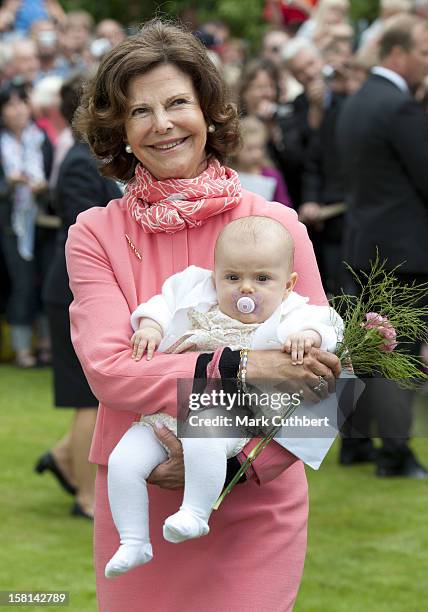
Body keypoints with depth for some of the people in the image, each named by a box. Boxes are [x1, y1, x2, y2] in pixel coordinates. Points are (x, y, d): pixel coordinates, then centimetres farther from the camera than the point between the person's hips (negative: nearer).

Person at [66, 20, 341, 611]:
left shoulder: (276, 225, -3)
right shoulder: (95, 235, -2)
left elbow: (318, 376, -5)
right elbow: (107, 368, -14)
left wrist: (230, 459, -19)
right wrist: (234, 369, -26)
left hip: (256, 510, 0)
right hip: (138, 508, 1)